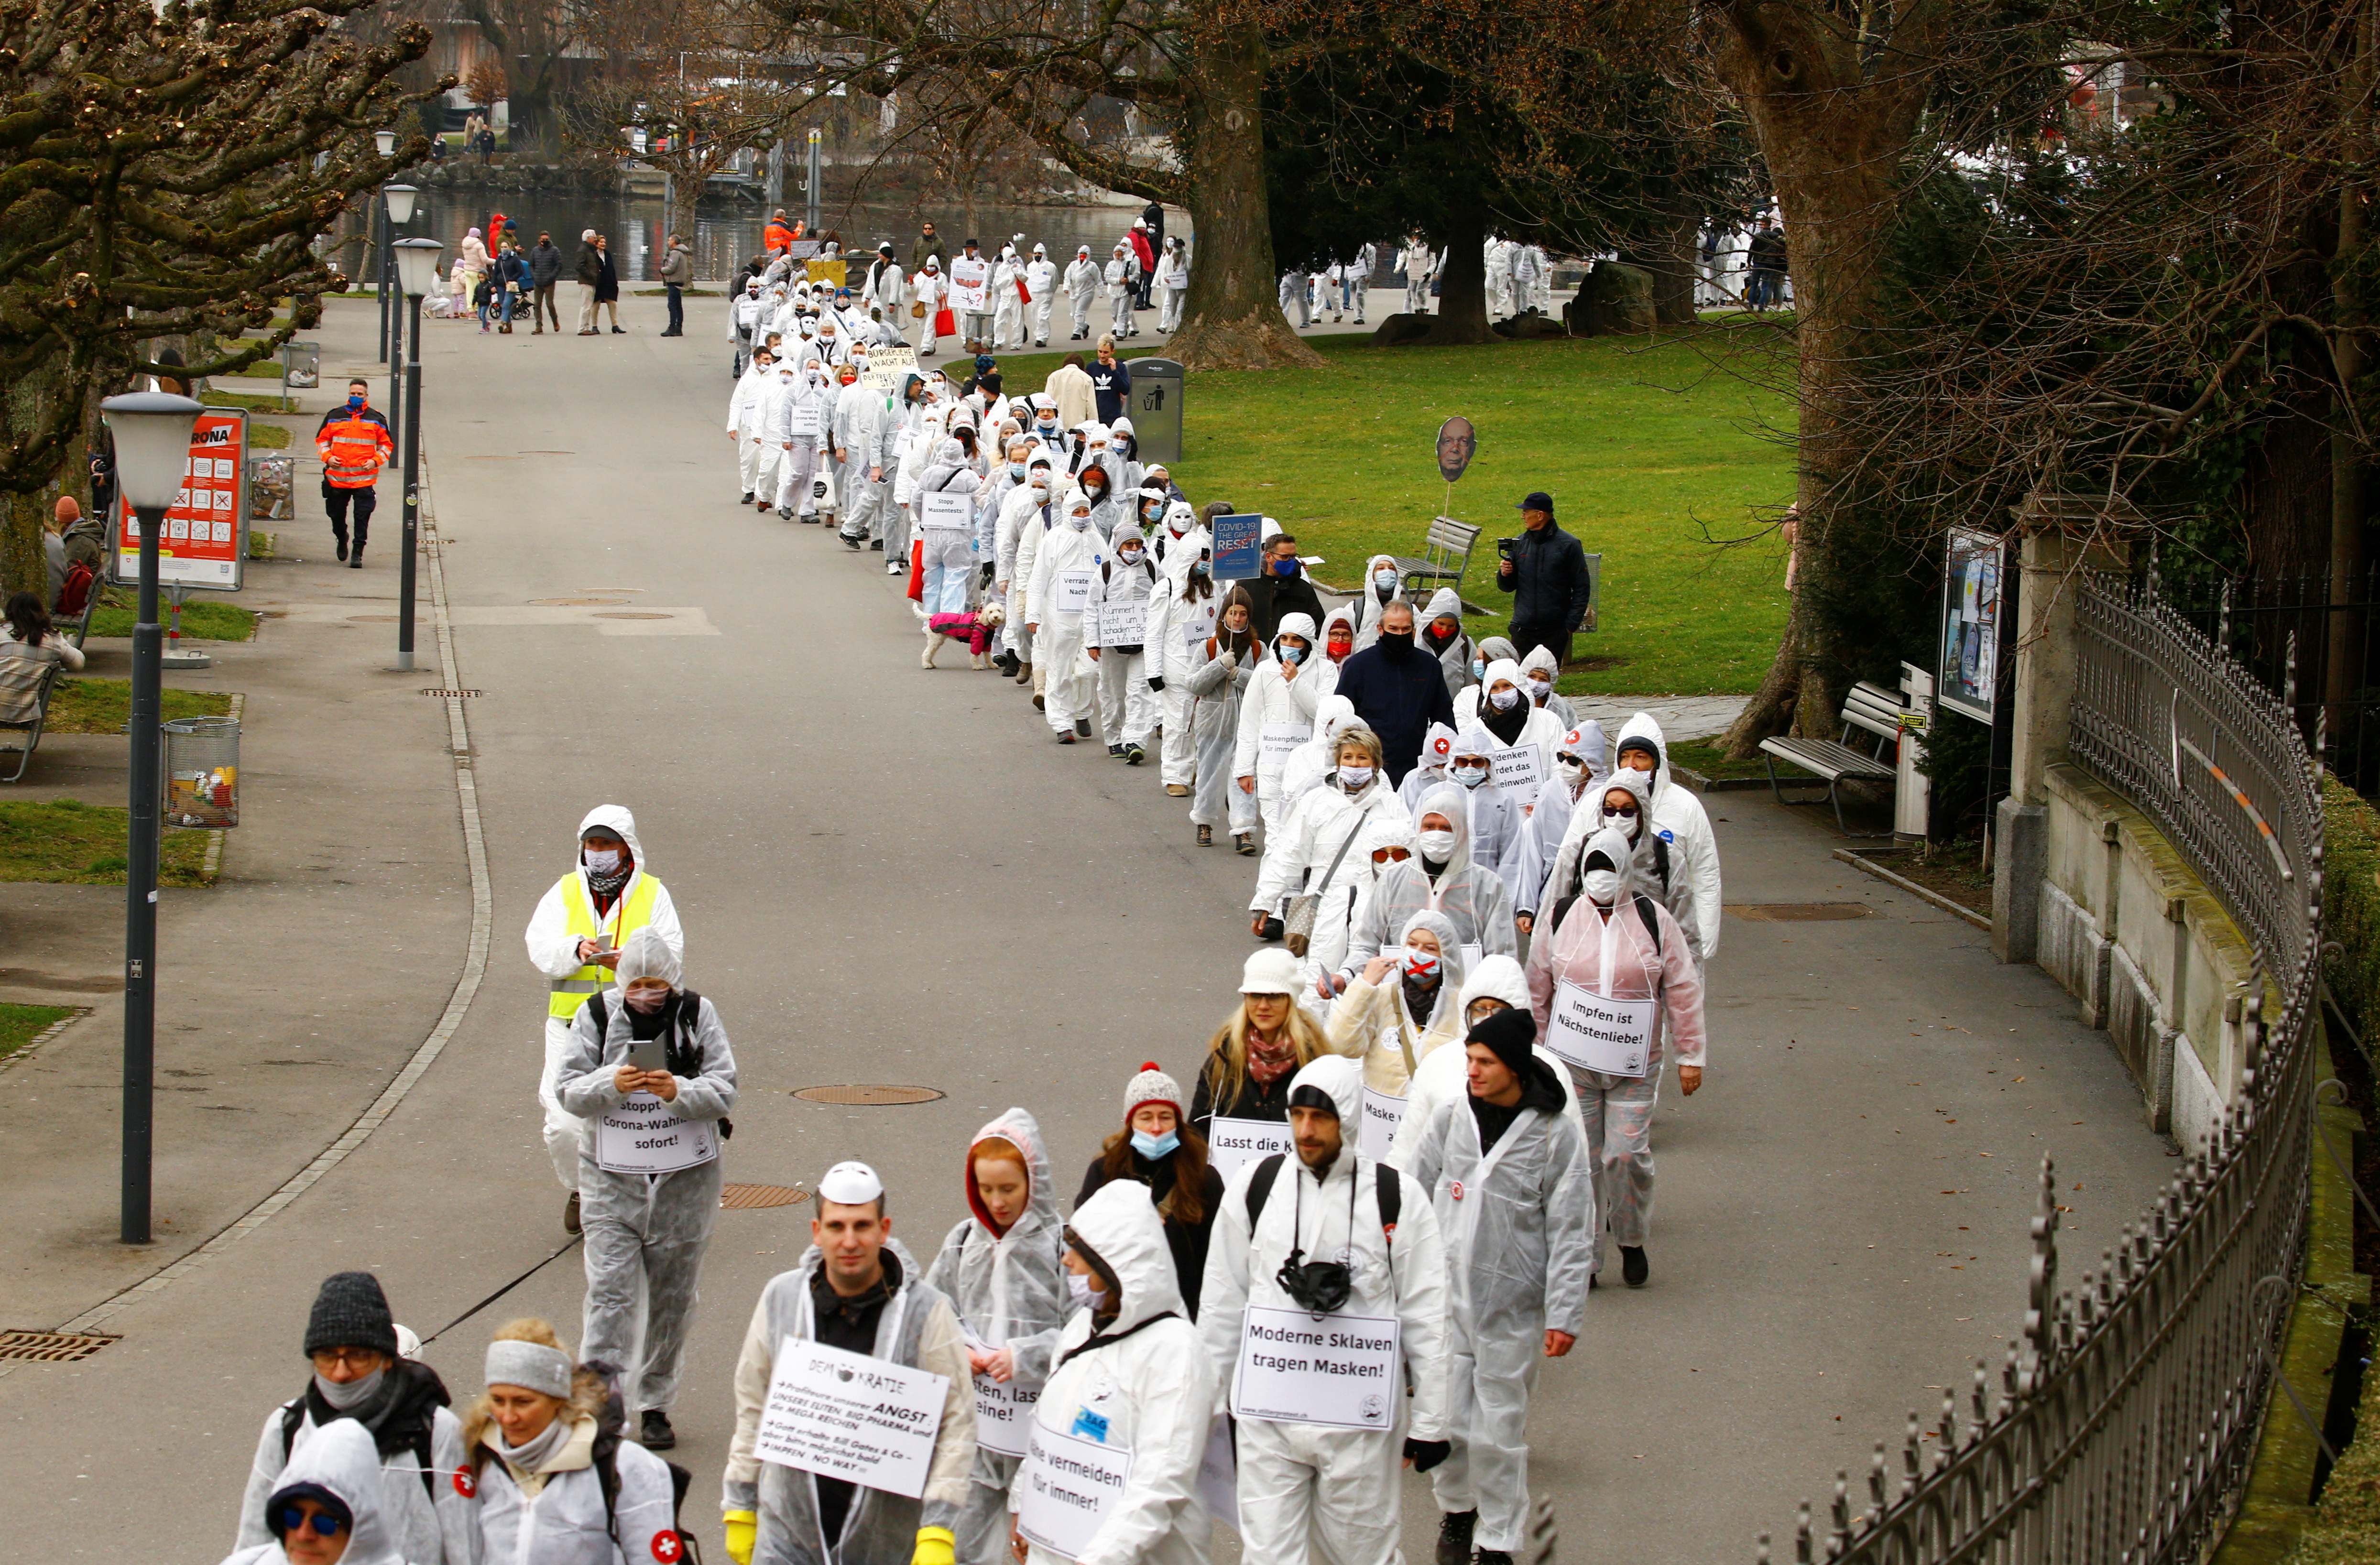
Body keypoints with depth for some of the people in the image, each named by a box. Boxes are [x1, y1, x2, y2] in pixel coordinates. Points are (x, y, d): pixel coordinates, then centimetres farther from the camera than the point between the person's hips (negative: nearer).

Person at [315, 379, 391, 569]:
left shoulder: (376, 420, 6)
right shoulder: (334, 417, 7)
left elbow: (387, 445, 13)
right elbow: (322, 439, 15)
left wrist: (375, 461, -4)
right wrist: (327, 457, -3)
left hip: (364, 479, -2)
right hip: (337, 478, 2)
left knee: (362, 516, -7)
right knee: (337, 514, 12)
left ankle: (357, 553, -1)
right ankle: (342, 540, 40)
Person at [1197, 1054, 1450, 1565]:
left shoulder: (1397, 1197, -2)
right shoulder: (1253, 1187, 3)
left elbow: (1427, 1316, 2)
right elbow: (1223, 1304, 12)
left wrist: (1431, 1422, 3)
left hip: (1360, 1418, -2)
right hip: (1267, 1415, 2)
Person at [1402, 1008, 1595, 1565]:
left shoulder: (1554, 1134, -6)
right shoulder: (1449, 1120, 1)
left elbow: (1570, 1232, -3)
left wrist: (1564, 1313, -6)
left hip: (1512, 1306, -2)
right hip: (1443, 1295, 2)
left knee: (1501, 1432, 3)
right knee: (1448, 1418, 6)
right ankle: (1456, 1508, 33)